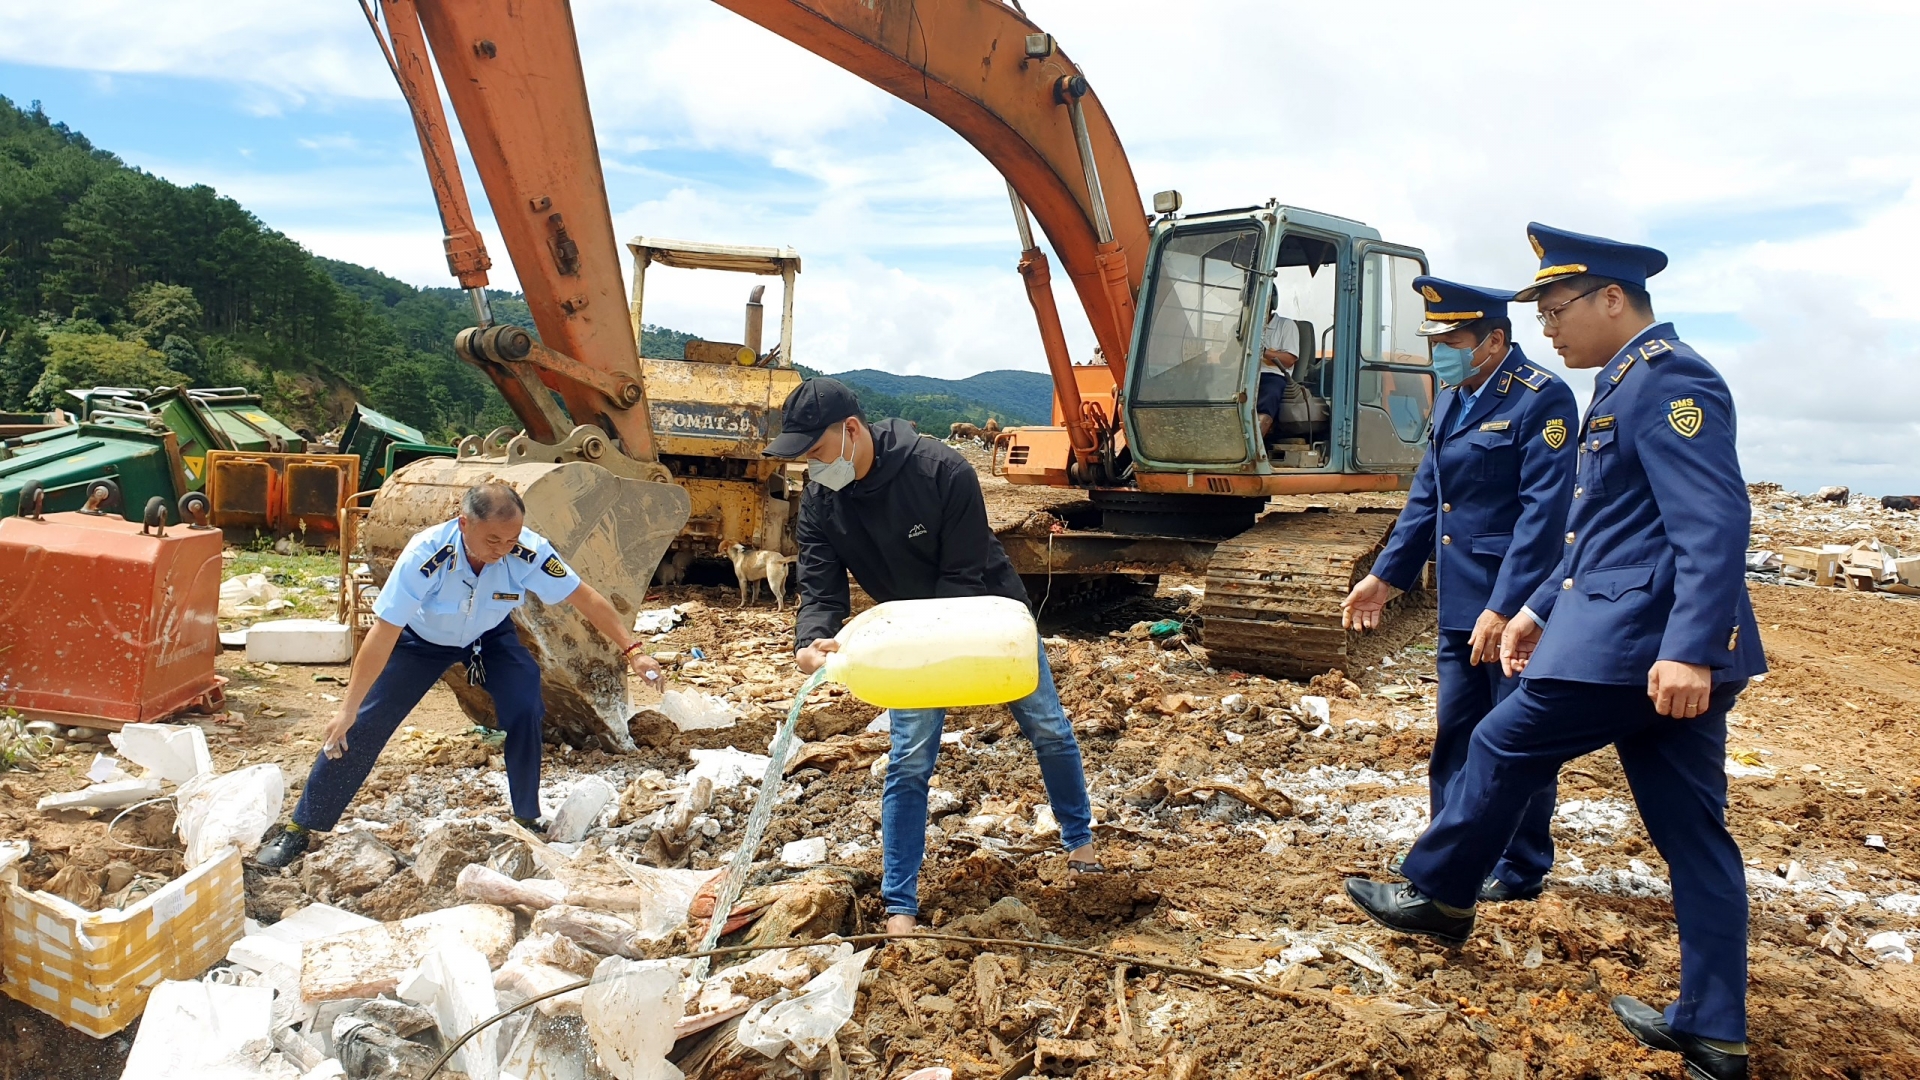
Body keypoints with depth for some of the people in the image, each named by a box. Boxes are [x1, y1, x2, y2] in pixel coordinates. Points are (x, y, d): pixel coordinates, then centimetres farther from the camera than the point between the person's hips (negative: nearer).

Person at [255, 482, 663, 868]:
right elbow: (384, 633, -35)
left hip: (490, 636, 2)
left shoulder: (528, 551, -33)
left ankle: (527, 819, 2)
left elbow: (586, 599, -24)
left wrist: (633, 650, -28)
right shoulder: (426, 554, -38)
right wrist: (348, 708, -32)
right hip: (422, 637, -1)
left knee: (526, 710, -18)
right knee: (364, 726, -4)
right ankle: (300, 829, 12)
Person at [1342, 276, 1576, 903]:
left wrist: (1505, 608, -25)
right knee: (1455, 735, 15)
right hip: (1459, 604, 8)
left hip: (1515, 606, -8)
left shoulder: (1542, 400, -15)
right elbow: (1427, 496, 15)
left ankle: (1520, 872, 22)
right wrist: (1385, 576, 13)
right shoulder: (1453, 399, 10)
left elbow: (1543, 513, -21)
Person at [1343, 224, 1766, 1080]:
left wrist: (1689, 651, -30)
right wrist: (1540, 609, 22)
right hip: (1660, 649, 10)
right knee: (1692, 831, 11)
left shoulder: (1668, 380, -13)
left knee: (1502, 748, 6)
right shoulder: (1628, 384, 18)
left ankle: (1436, 896, 25)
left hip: (1641, 645, -10)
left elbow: (1715, 525, -23)